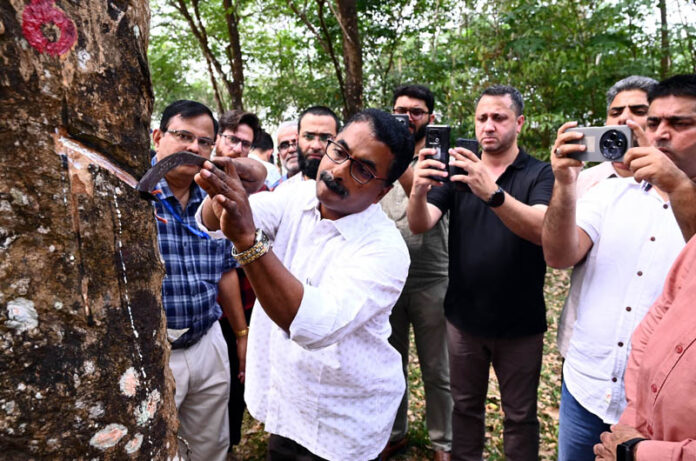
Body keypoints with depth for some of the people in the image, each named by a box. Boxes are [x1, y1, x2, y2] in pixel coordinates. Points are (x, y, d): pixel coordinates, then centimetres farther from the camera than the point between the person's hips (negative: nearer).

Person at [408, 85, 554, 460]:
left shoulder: (540, 174, -6)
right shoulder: (455, 170, 2)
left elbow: (541, 229, -25)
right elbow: (420, 224, -12)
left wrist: (492, 192, -42)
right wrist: (419, 190, -35)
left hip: (520, 323, -2)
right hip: (464, 317, 2)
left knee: (520, 415, 13)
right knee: (465, 406, 18)